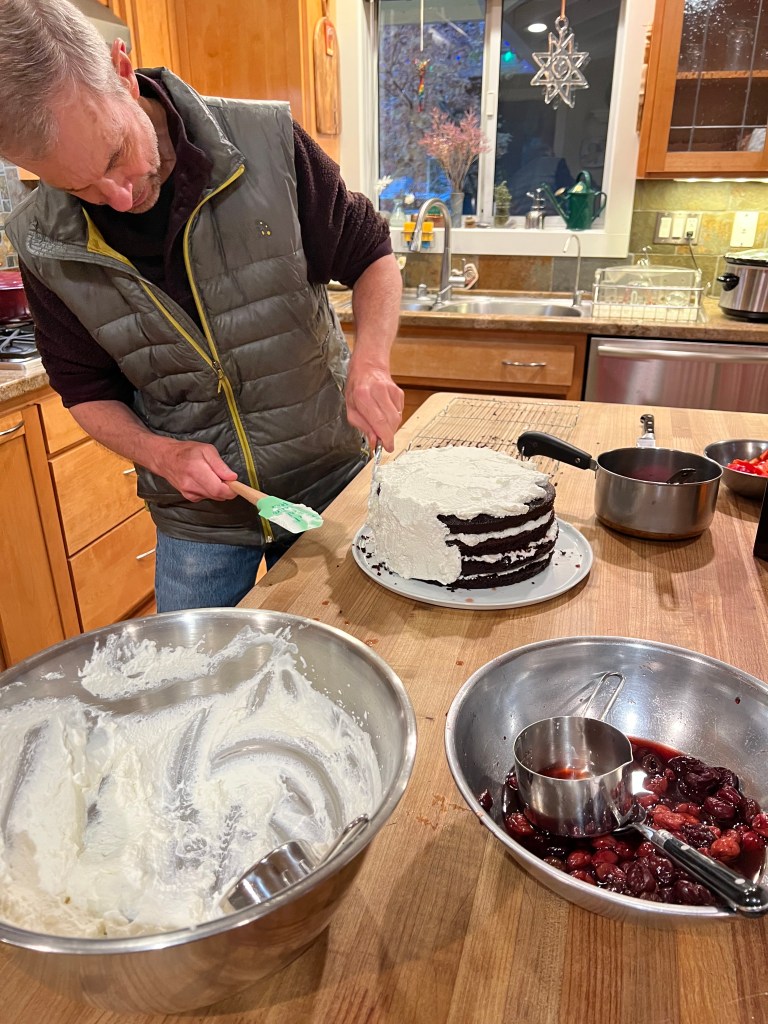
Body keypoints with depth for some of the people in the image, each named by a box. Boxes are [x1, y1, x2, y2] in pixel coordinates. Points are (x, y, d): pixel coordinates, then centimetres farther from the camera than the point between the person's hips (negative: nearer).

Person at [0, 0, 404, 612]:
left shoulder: (268, 143, -15)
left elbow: (371, 254, -4)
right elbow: (87, 388, 2)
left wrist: (371, 364, -22)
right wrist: (160, 453, -16)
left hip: (332, 480, 0)